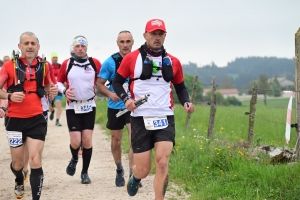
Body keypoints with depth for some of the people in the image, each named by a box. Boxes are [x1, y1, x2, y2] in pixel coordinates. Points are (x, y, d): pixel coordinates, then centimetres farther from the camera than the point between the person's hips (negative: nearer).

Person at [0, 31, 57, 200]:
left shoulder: (43, 67, 5)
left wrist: (52, 92, 1)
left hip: (37, 119, 1)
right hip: (15, 120, -1)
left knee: (35, 161, -10)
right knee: (18, 163, 11)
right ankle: (19, 182, 46)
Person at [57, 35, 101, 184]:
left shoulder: (95, 63, -1)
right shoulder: (67, 64, -1)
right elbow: (59, 82, 8)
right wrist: (64, 91, -10)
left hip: (89, 106, 1)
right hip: (72, 107, 0)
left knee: (87, 140, -2)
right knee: (75, 142, -8)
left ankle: (85, 172, 14)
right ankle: (74, 159, 26)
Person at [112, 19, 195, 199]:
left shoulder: (173, 62, 8)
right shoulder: (132, 58, 1)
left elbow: (180, 87, 19)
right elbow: (117, 82, 8)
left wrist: (186, 102, -1)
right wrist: (126, 98, -10)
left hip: (165, 118, 2)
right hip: (140, 119, -1)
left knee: (162, 163, -15)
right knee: (144, 170, 1)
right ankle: (135, 177, 39)